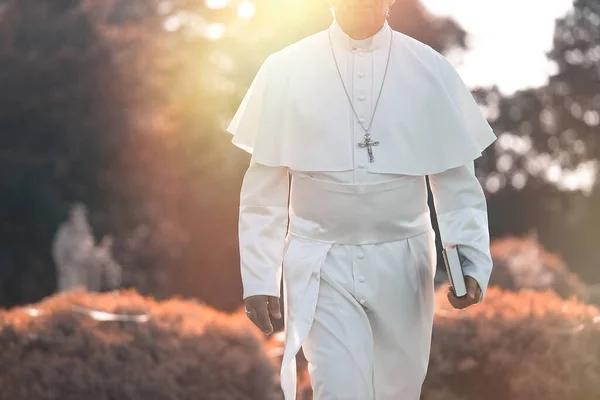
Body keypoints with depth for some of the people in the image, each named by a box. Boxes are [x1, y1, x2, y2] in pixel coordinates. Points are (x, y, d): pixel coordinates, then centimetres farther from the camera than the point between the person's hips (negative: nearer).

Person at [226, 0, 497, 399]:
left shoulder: (430, 70, -1)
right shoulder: (286, 70, -4)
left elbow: (456, 181, 2)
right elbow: (265, 188, 1)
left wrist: (471, 261, -11)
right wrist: (259, 277, -1)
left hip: (403, 263, 2)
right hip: (323, 265, -2)